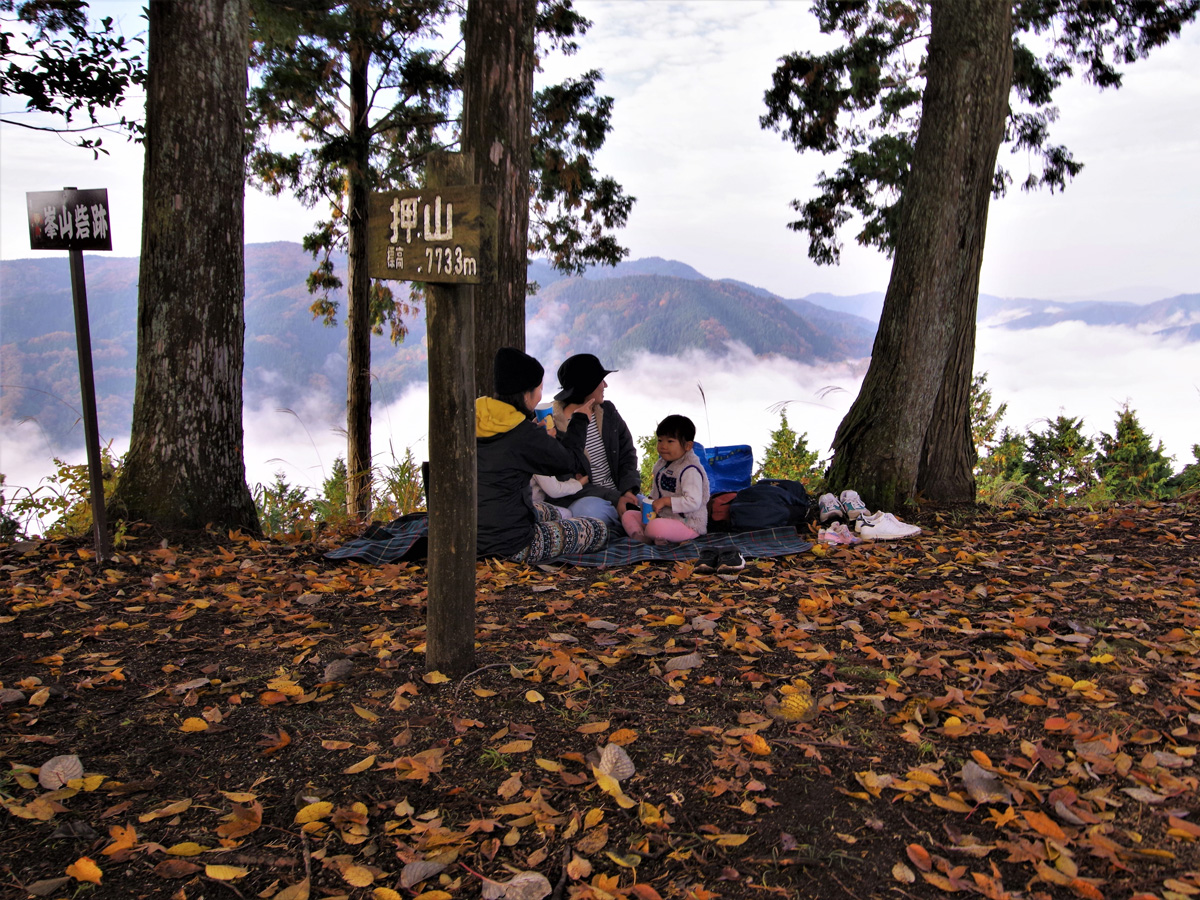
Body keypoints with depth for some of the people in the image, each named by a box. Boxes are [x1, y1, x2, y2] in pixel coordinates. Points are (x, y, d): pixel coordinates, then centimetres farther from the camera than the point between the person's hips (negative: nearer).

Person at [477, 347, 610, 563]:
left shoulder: (474, 420, -1)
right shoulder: (525, 435, -22)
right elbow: (573, 461, -6)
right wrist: (580, 419, 9)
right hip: (511, 545, -9)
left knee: (552, 513, 34)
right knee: (600, 531, 6)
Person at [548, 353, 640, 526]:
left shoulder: (608, 411, 9)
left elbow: (627, 453, 11)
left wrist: (628, 491, -9)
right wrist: (614, 498, -19)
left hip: (619, 493, 5)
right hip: (578, 499, -4)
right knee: (592, 510, -38)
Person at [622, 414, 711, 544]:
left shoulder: (690, 470, -18)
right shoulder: (660, 465, 10)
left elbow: (694, 502, -27)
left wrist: (665, 501, -23)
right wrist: (650, 504, 3)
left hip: (689, 524, -10)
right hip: (661, 516, 10)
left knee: (655, 527, -36)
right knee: (628, 515, 6)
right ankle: (642, 538, -18)